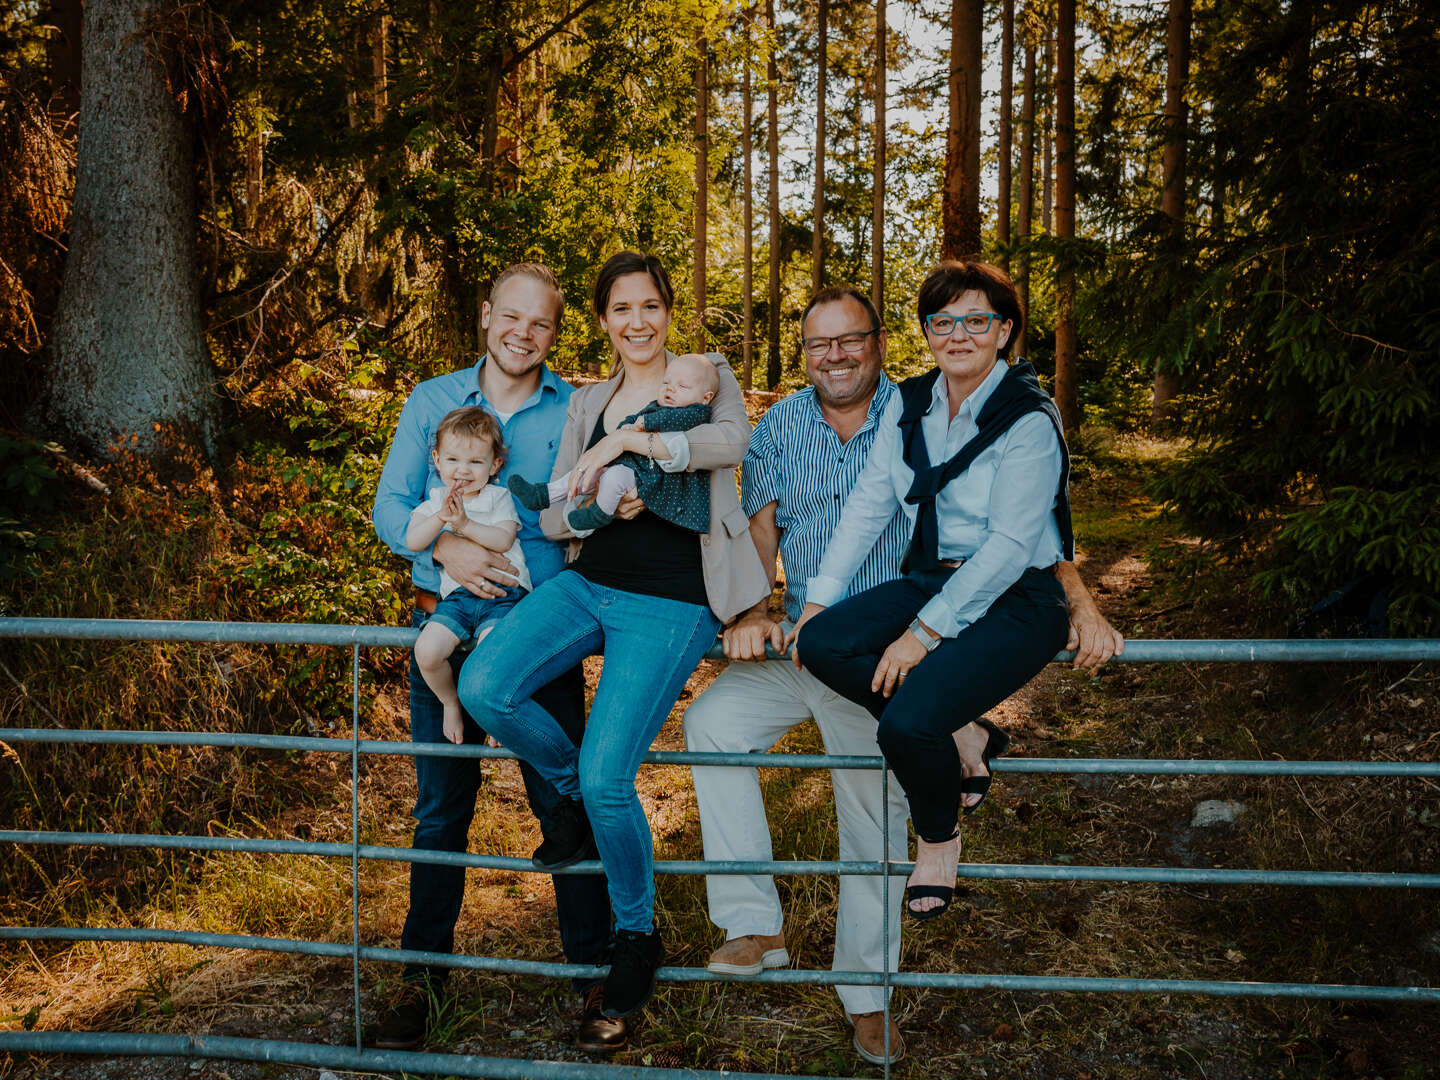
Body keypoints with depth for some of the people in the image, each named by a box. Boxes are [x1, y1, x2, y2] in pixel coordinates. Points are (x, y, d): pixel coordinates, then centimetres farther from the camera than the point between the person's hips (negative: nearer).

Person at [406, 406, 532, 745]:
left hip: (501, 594, -3)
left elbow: (503, 540, -8)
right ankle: (450, 702, 11)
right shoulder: (434, 502, 14)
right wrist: (441, 517, -17)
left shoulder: (499, 498, 8)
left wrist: (464, 523, -17)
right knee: (426, 651, -21)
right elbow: (413, 541, -2)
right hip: (456, 596, 3)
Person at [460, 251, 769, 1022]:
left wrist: (627, 442, -25)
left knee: (607, 777, -14)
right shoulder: (587, 402, 17)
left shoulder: (705, 375, 5)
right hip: (588, 582, 5)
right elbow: (554, 521, 10)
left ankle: (637, 932, 14)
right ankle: (573, 792, 11)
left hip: (671, 602, -5)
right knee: (484, 687, -20)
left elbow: (731, 441, -19)